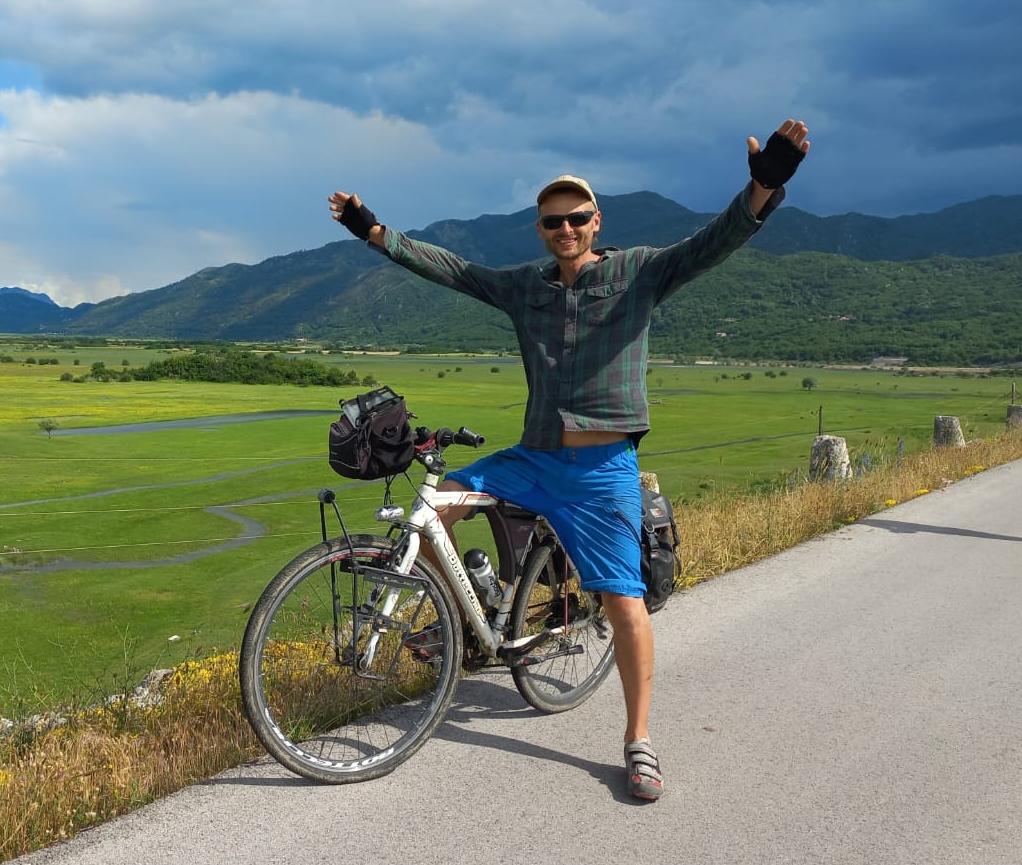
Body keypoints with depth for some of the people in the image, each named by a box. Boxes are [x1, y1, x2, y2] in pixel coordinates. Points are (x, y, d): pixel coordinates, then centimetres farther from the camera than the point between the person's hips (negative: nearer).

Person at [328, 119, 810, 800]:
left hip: (602, 468, -4)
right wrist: (376, 232, 8)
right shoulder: (524, 286, 11)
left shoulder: (638, 272, -1)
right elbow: (451, 268, 13)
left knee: (623, 599, -6)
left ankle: (638, 741, 7)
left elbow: (714, 244, -12)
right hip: (533, 458, 4)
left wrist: (765, 186, -29)